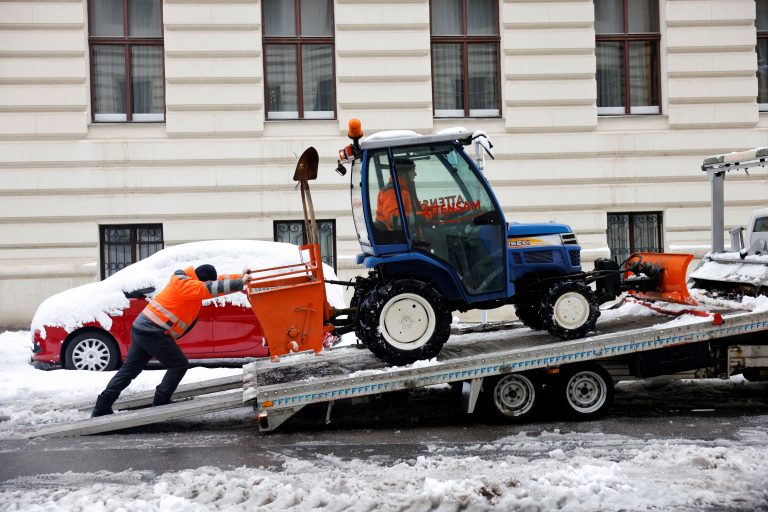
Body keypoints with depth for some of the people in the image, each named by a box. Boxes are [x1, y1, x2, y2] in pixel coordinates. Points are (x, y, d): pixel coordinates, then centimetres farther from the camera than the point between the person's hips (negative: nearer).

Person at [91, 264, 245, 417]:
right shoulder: (187, 285, -14)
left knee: (129, 369, 13)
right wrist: (241, 283, -23)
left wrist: (241, 277, 6)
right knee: (179, 365, 0)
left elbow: (217, 281, 14)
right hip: (153, 333, -10)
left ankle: (102, 407, 13)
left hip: (141, 329, 10)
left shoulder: (184, 280, 15)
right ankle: (160, 403, 1)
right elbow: (213, 288, -23)